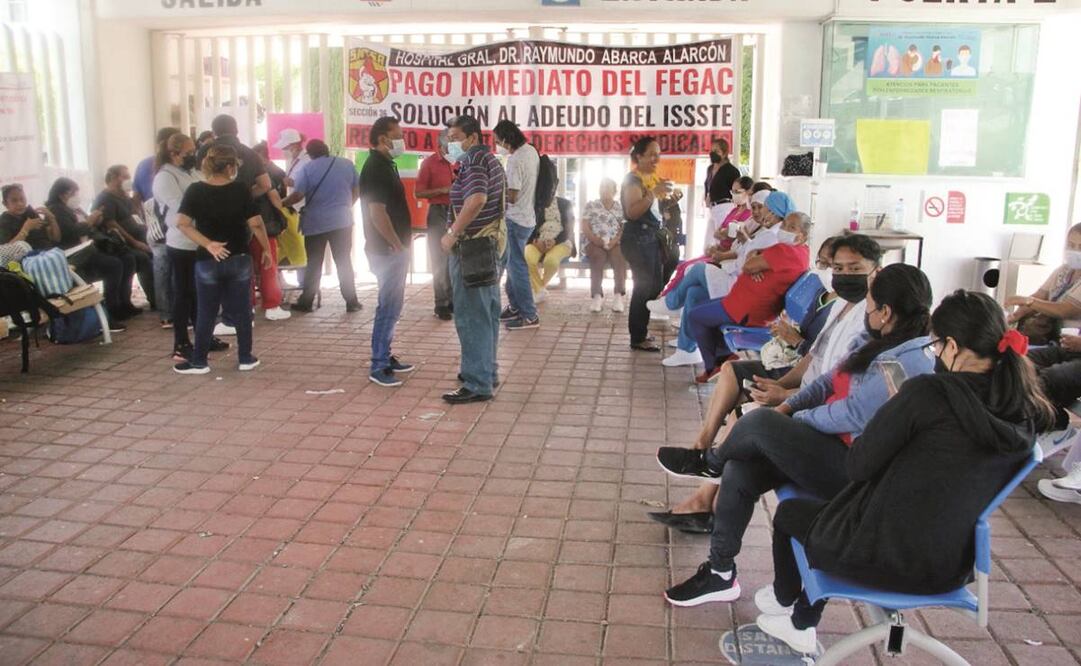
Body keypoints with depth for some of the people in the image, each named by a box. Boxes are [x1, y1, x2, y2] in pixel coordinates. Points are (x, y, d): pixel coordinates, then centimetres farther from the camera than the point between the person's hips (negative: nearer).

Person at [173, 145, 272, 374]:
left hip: (208, 261, 0)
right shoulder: (241, 190, -7)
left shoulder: (195, 190, -6)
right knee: (241, 311, 10)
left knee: (206, 313, 9)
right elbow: (256, 224, -8)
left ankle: (199, 362, 15)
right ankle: (245, 358, 16)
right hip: (239, 259, 0)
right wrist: (267, 249, 2)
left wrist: (207, 244, -13)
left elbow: (182, 223, -14)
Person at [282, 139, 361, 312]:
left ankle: (306, 302, 13)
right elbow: (357, 192, 8)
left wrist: (281, 203, 4)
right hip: (342, 221, 2)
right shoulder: (347, 164, 3)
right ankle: (351, 302, 7)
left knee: (314, 264, 7)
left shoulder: (308, 168, -6)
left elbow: (298, 195, -12)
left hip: (315, 223, -2)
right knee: (344, 262, 8)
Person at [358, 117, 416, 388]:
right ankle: (378, 367, 0)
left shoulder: (385, 165, 14)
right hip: (387, 250, -10)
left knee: (392, 306, 15)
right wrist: (398, 245, -19)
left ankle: (385, 357, 25)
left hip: (394, 249, 10)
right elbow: (377, 213, -23)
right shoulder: (375, 168, -16)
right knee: (389, 307, -6)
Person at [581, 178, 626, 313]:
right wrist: (598, 240, -13)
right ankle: (597, 295, -37)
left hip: (616, 243, 1)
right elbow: (585, 228, 3)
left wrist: (614, 241, -15)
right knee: (598, 256, -34)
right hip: (594, 243, -1)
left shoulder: (621, 208, 16)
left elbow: (624, 229, 4)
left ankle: (619, 295, -32)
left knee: (620, 257, -32)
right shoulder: (591, 205, 14)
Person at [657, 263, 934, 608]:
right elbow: (831, 380, 13)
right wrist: (787, 407, -1)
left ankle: (710, 462, 11)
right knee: (739, 472, -7)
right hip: (837, 450, 10)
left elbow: (852, 415, -22)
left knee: (760, 422, -23)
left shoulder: (905, 363, -20)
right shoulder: (885, 346, 11)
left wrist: (794, 420, -7)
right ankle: (720, 573, 5)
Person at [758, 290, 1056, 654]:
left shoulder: (928, 392, -22)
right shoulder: (1026, 413, -4)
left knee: (789, 512, 25)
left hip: (880, 557, -6)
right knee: (830, 507, 33)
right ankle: (802, 624, 43)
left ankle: (783, 599, 51)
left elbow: (856, 467, -15)